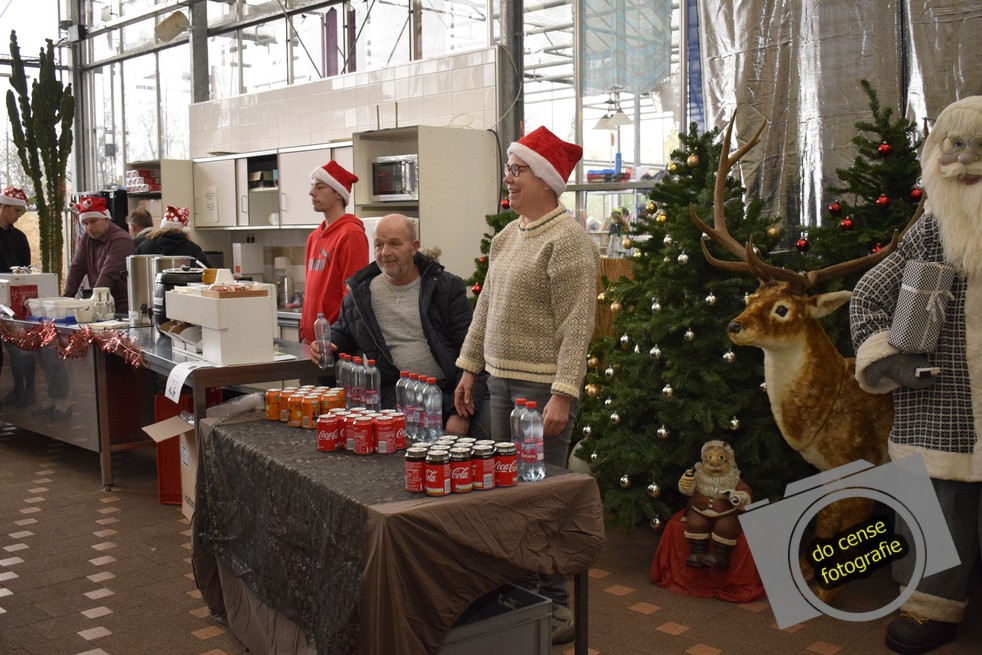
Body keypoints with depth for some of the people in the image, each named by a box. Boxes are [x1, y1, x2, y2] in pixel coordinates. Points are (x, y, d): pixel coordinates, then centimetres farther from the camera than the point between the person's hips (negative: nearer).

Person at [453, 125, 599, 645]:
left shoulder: (567, 239, -12)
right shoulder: (506, 236, 14)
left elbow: (577, 325, -17)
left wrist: (563, 395, -22)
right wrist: (470, 368, 18)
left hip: (543, 387, -8)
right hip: (500, 381, 8)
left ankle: (554, 606, 11)